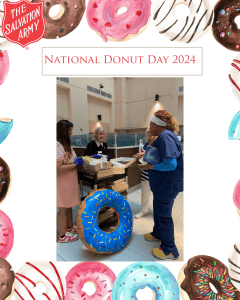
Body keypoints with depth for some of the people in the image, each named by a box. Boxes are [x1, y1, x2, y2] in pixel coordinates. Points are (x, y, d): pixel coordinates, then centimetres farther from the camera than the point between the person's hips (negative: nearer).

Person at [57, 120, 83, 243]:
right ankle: (62, 235, 27)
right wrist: (75, 164, -19)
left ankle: (69, 227, 43)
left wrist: (78, 160, 5)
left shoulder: (65, 144, 9)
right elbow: (58, 167, -27)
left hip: (69, 181, 9)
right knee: (63, 209, 8)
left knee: (69, 206, 23)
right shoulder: (58, 146, -23)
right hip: (62, 182, -9)